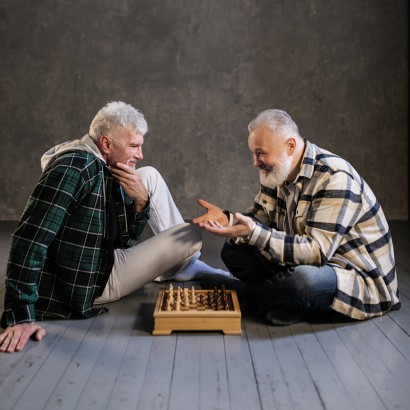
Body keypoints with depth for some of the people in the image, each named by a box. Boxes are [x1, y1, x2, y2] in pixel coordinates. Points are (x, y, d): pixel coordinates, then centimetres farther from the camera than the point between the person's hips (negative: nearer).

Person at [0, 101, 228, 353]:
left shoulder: (108, 170, 3)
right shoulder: (75, 166, -25)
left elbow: (128, 237, 7)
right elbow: (30, 238, -32)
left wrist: (140, 200, -14)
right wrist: (21, 317, -34)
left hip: (105, 257, 9)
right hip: (95, 281, -9)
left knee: (150, 176, 6)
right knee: (192, 236, -9)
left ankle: (185, 265, 15)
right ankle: (183, 269, 29)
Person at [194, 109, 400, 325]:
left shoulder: (335, 178, -25)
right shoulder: (278, 171, 2)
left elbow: (317, 251, -31)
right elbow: (258, 218, 6)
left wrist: (254, 233, -38)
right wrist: (226, 219, -15)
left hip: (361, 278, -8)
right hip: (303, 263, 8)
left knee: (303, 279, -40)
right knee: (233, 251, -2)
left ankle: (240, 294, -11)